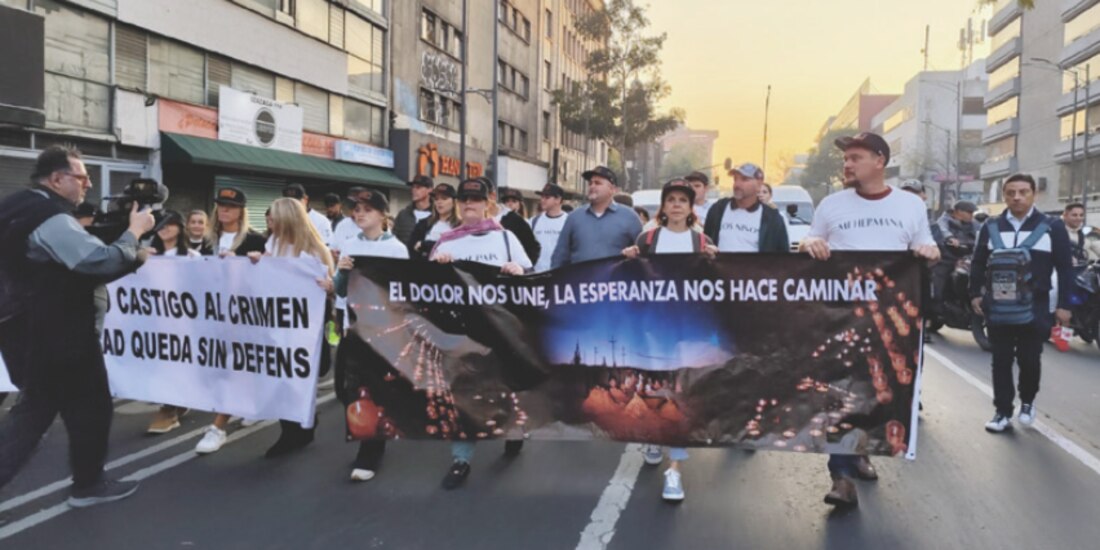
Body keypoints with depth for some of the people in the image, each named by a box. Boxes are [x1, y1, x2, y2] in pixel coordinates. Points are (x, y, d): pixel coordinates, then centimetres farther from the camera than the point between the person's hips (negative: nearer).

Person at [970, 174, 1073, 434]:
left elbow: (1065, 268, 1)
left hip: (1035, 307, -2)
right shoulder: (991, 227, 6)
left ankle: (1027, 400, 31)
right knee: (1001, 361, 5)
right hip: (998, 307, 2)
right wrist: (975, 294, 5)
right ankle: (1003, 412, 13)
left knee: (1029, 359, 3)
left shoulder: (1052, 227, 0)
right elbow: (978, 263, 12)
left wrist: (1064, 304, -4)